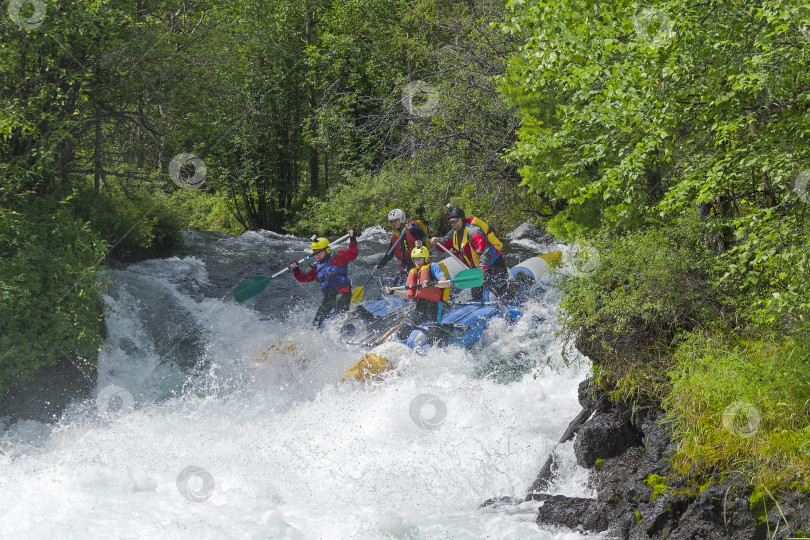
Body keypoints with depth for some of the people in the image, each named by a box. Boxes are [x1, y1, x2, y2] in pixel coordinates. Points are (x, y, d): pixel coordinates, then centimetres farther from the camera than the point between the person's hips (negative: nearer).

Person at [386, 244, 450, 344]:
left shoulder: (433, 266, 0)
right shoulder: (413, 272, 21)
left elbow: (445, 283, -15)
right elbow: (408, 294, 26)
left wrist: (431, 284, -32)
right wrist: (393, 292, 15)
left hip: (433, 306, -7)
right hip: (420, 308, 7)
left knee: (434, 339, -19)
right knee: (401, 335, 3)